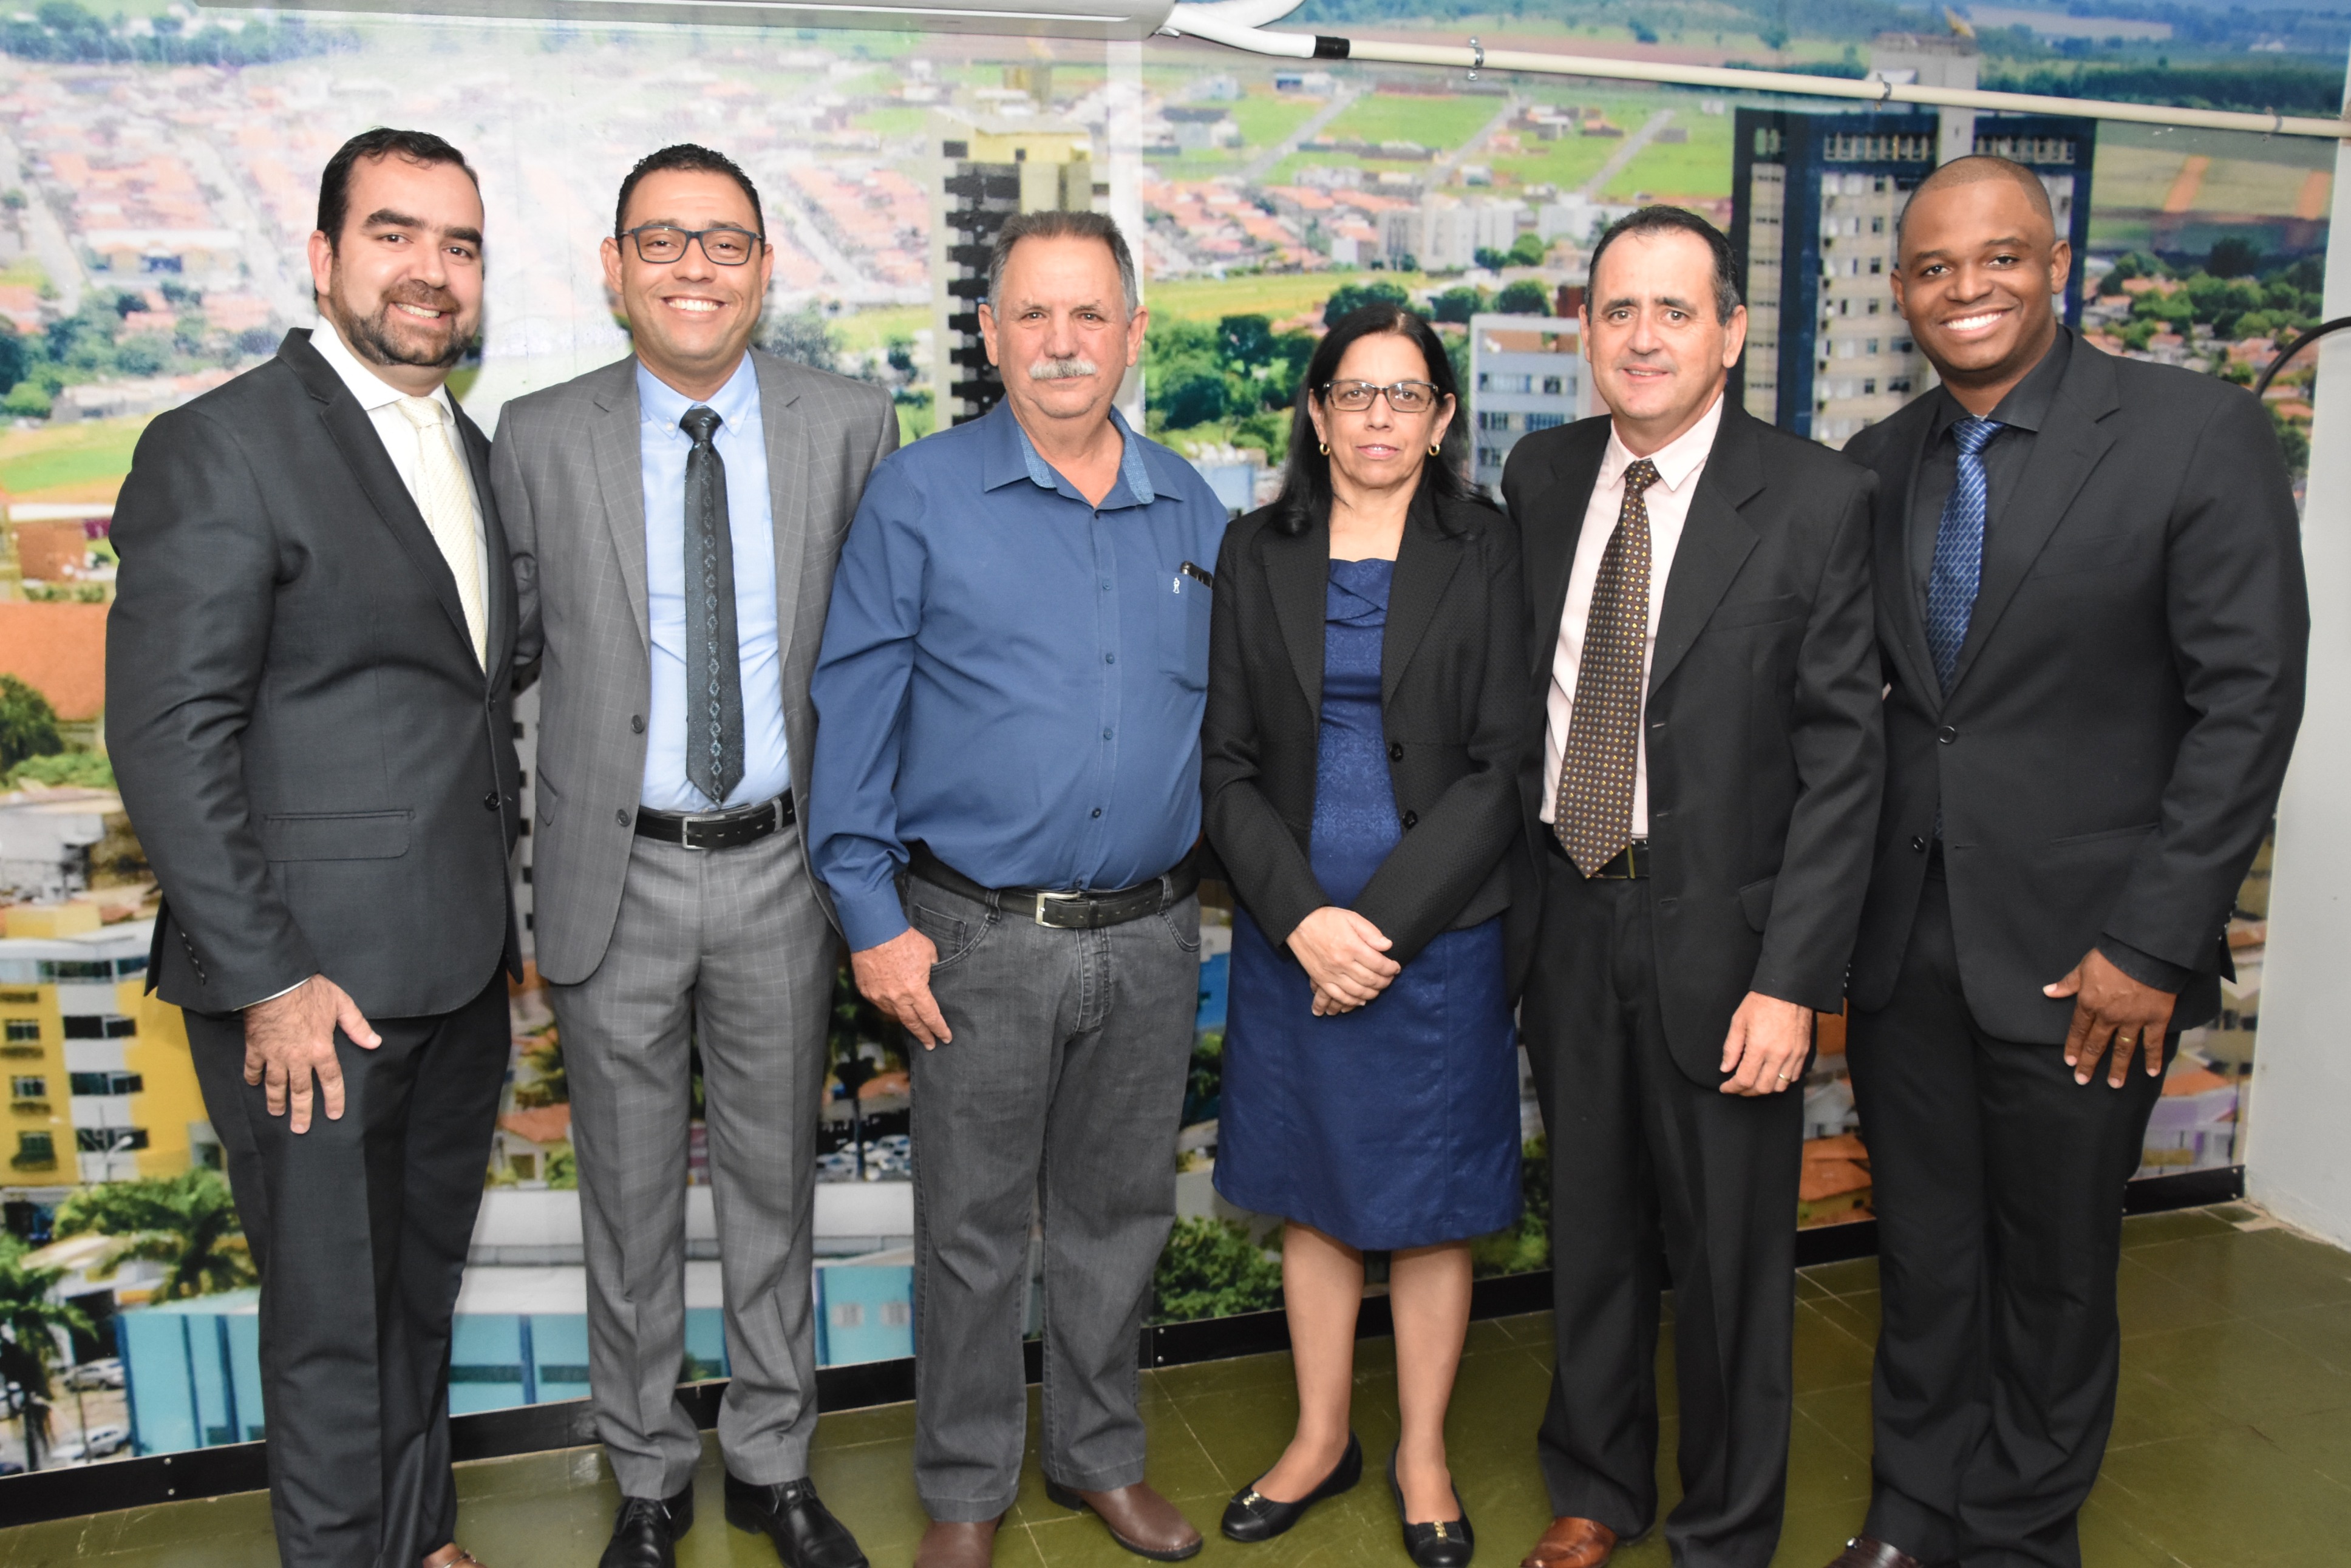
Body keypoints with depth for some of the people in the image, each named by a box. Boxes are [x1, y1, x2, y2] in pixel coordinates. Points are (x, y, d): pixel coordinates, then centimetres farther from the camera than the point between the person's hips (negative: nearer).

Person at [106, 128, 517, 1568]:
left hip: (458, 973, 7)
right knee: (336, 1322, 8)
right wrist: (265, 980, -18)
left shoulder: (473, 451, 12)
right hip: (315, 987, -7)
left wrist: (502, 902, 13)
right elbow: (168, 736, -16)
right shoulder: (222, 449, -12)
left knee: (422, 1287, 22)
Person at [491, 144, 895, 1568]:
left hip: (781, 865, 1)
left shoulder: (853, 425, -2)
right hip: (618, 874, 0)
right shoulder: (541, 438, -2)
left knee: (776, 1186, 15)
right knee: (632, 1200, 13)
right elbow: (512, 644, 5)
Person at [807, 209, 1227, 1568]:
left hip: (1153, 936, 4)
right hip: (982, 939, -3)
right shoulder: (919, 498, -5)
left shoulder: (1192, 511, 7)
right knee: (973, 1227, 9)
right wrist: (873, 916, -9)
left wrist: (1223, 874, 8)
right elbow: (855, 712, -5)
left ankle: (1102, 1456, 37)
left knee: (1120, 1213, 16)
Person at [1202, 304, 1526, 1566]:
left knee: (1429, 1207, 10)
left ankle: (1422, 1457, 30)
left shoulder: (1488, 554, -2)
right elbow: (1227, 762, 0)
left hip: (1441, 936, -2)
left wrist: (1384, 922, -14)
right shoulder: (1255, 555, 3)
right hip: (1290, 934, 2)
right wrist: (1306, 918, -12)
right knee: (1312, 1198, 14)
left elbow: (1504, 769, -7)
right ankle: (1320, 1438, 34)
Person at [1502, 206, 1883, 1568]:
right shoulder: (1542, 476, 4)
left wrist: (1793, 981, -16)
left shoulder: (1817, 500, -10)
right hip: (1570, 919, 4)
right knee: (1592, 1228, 19)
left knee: (1729, 1253, 10)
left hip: (1721, 937, -4)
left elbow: (1843, 757, -12)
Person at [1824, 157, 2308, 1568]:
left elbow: (2248, 699, -11)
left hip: (2081, 951, -3)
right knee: (1923, 1256, 16)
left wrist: (2153, 943, -14)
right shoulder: (1878, 468, 5)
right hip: (1905, 946, 4)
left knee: (2054, 1271, 12)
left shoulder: (2202, 433, -8)